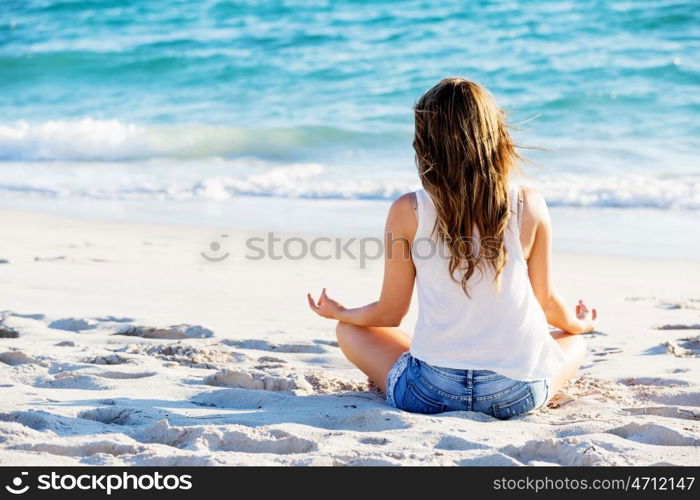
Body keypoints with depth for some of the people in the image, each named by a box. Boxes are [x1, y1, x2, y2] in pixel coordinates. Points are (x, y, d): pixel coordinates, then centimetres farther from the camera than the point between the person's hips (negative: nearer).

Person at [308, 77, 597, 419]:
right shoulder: (529, 206, -5)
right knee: (574, 342, 33)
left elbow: (389, 314, 2)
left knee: (349, 331, 27)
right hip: (517, 397, 0)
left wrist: (338, 312, 25)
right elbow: (545, 300, 7)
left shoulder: (408, 212, -8)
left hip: (432, 394, 0)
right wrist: (579, 324, 32)